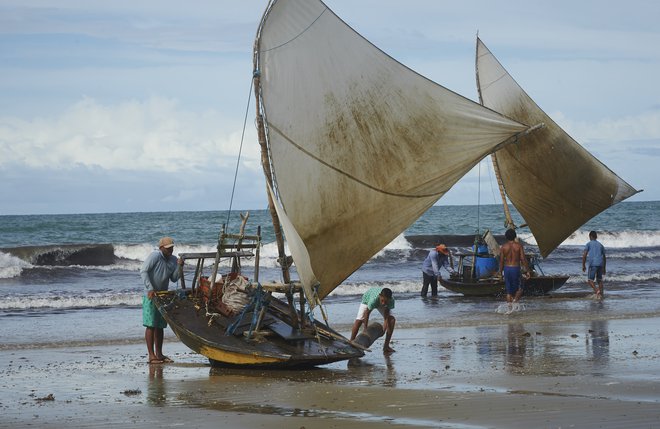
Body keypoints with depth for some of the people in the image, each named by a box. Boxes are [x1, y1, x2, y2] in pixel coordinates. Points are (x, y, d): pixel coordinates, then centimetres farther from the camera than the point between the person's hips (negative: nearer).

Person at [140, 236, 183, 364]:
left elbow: (174, 279, 7)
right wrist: (150, 289, -23)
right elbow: (143, 271, -17)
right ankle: (151, 355, -6)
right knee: (151, 325, -7)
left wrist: (178, 266, -9)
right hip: (150, 295, -7)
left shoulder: (173, 259, 7)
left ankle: (159, 354, 18)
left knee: (160, 326, 12)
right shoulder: (155, 256, -13)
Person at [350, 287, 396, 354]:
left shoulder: (391, 300, -38)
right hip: (368, 298, -3)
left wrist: (383, 330, -34)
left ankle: (386, 346, -5)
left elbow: (386, 316, -27)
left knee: (392, 319, -13)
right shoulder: (374, 299, -47)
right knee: (359, 320, -16)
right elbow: (367, 313, -33)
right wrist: (365, 328, -28)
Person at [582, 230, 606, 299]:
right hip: (600, 264, 4)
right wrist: (604, 268, 28)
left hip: (593, 264, -4)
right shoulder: (600, 245, 19)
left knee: (590, 280, 0)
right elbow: (604, 257, 21)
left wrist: (583, 265, -1)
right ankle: (601, 294, 6)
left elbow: (584, 255, -5)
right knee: (599, 280, 13)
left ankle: (596, 291, -22)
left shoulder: (588, 244, 6)